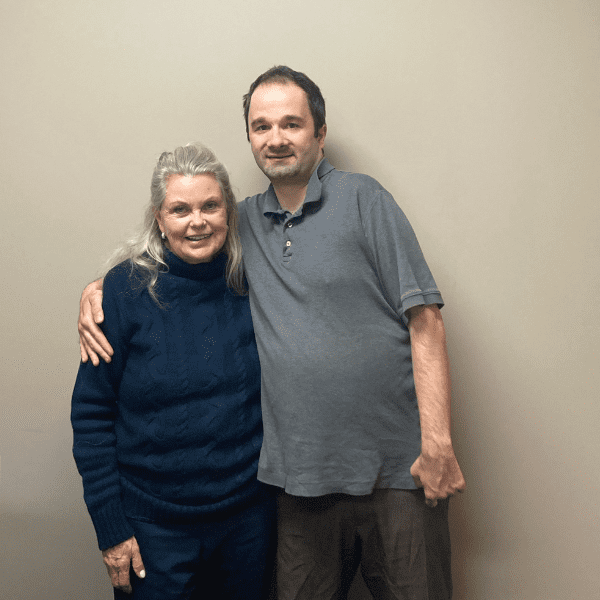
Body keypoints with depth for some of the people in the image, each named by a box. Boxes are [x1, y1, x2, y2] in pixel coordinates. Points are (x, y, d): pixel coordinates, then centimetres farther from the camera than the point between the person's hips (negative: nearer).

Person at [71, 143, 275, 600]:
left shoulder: (252, 283, -4)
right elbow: (91, 415, -7)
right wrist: (110, 527, -8)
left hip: (250, 515, 3)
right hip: (154, 527, -2)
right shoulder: (126, 290, -11)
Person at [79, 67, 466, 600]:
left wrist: (438, 443, -15)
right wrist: (97, 289, 7)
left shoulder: (361, 198, -2)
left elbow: (424, 320, -8)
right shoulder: (245, 222, 10)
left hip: (395, 471, -3)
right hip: (302, 478, 4)